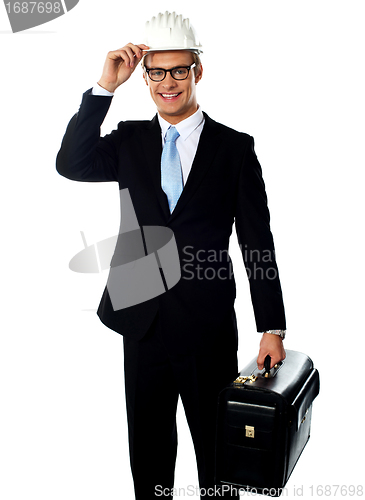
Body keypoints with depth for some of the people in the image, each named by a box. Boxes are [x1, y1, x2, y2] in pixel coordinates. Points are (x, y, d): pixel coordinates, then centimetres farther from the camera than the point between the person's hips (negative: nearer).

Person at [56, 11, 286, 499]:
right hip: (142, 324, 3)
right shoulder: (130, 140, 6)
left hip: (209, 330, -2)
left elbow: (258, 243, -4)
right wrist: (106, 85, -14)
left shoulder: (235, 147, -4)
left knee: (217, 450, 16)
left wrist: (272, 329, -6)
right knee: (147, 448, 20)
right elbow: (71, 165, -9)